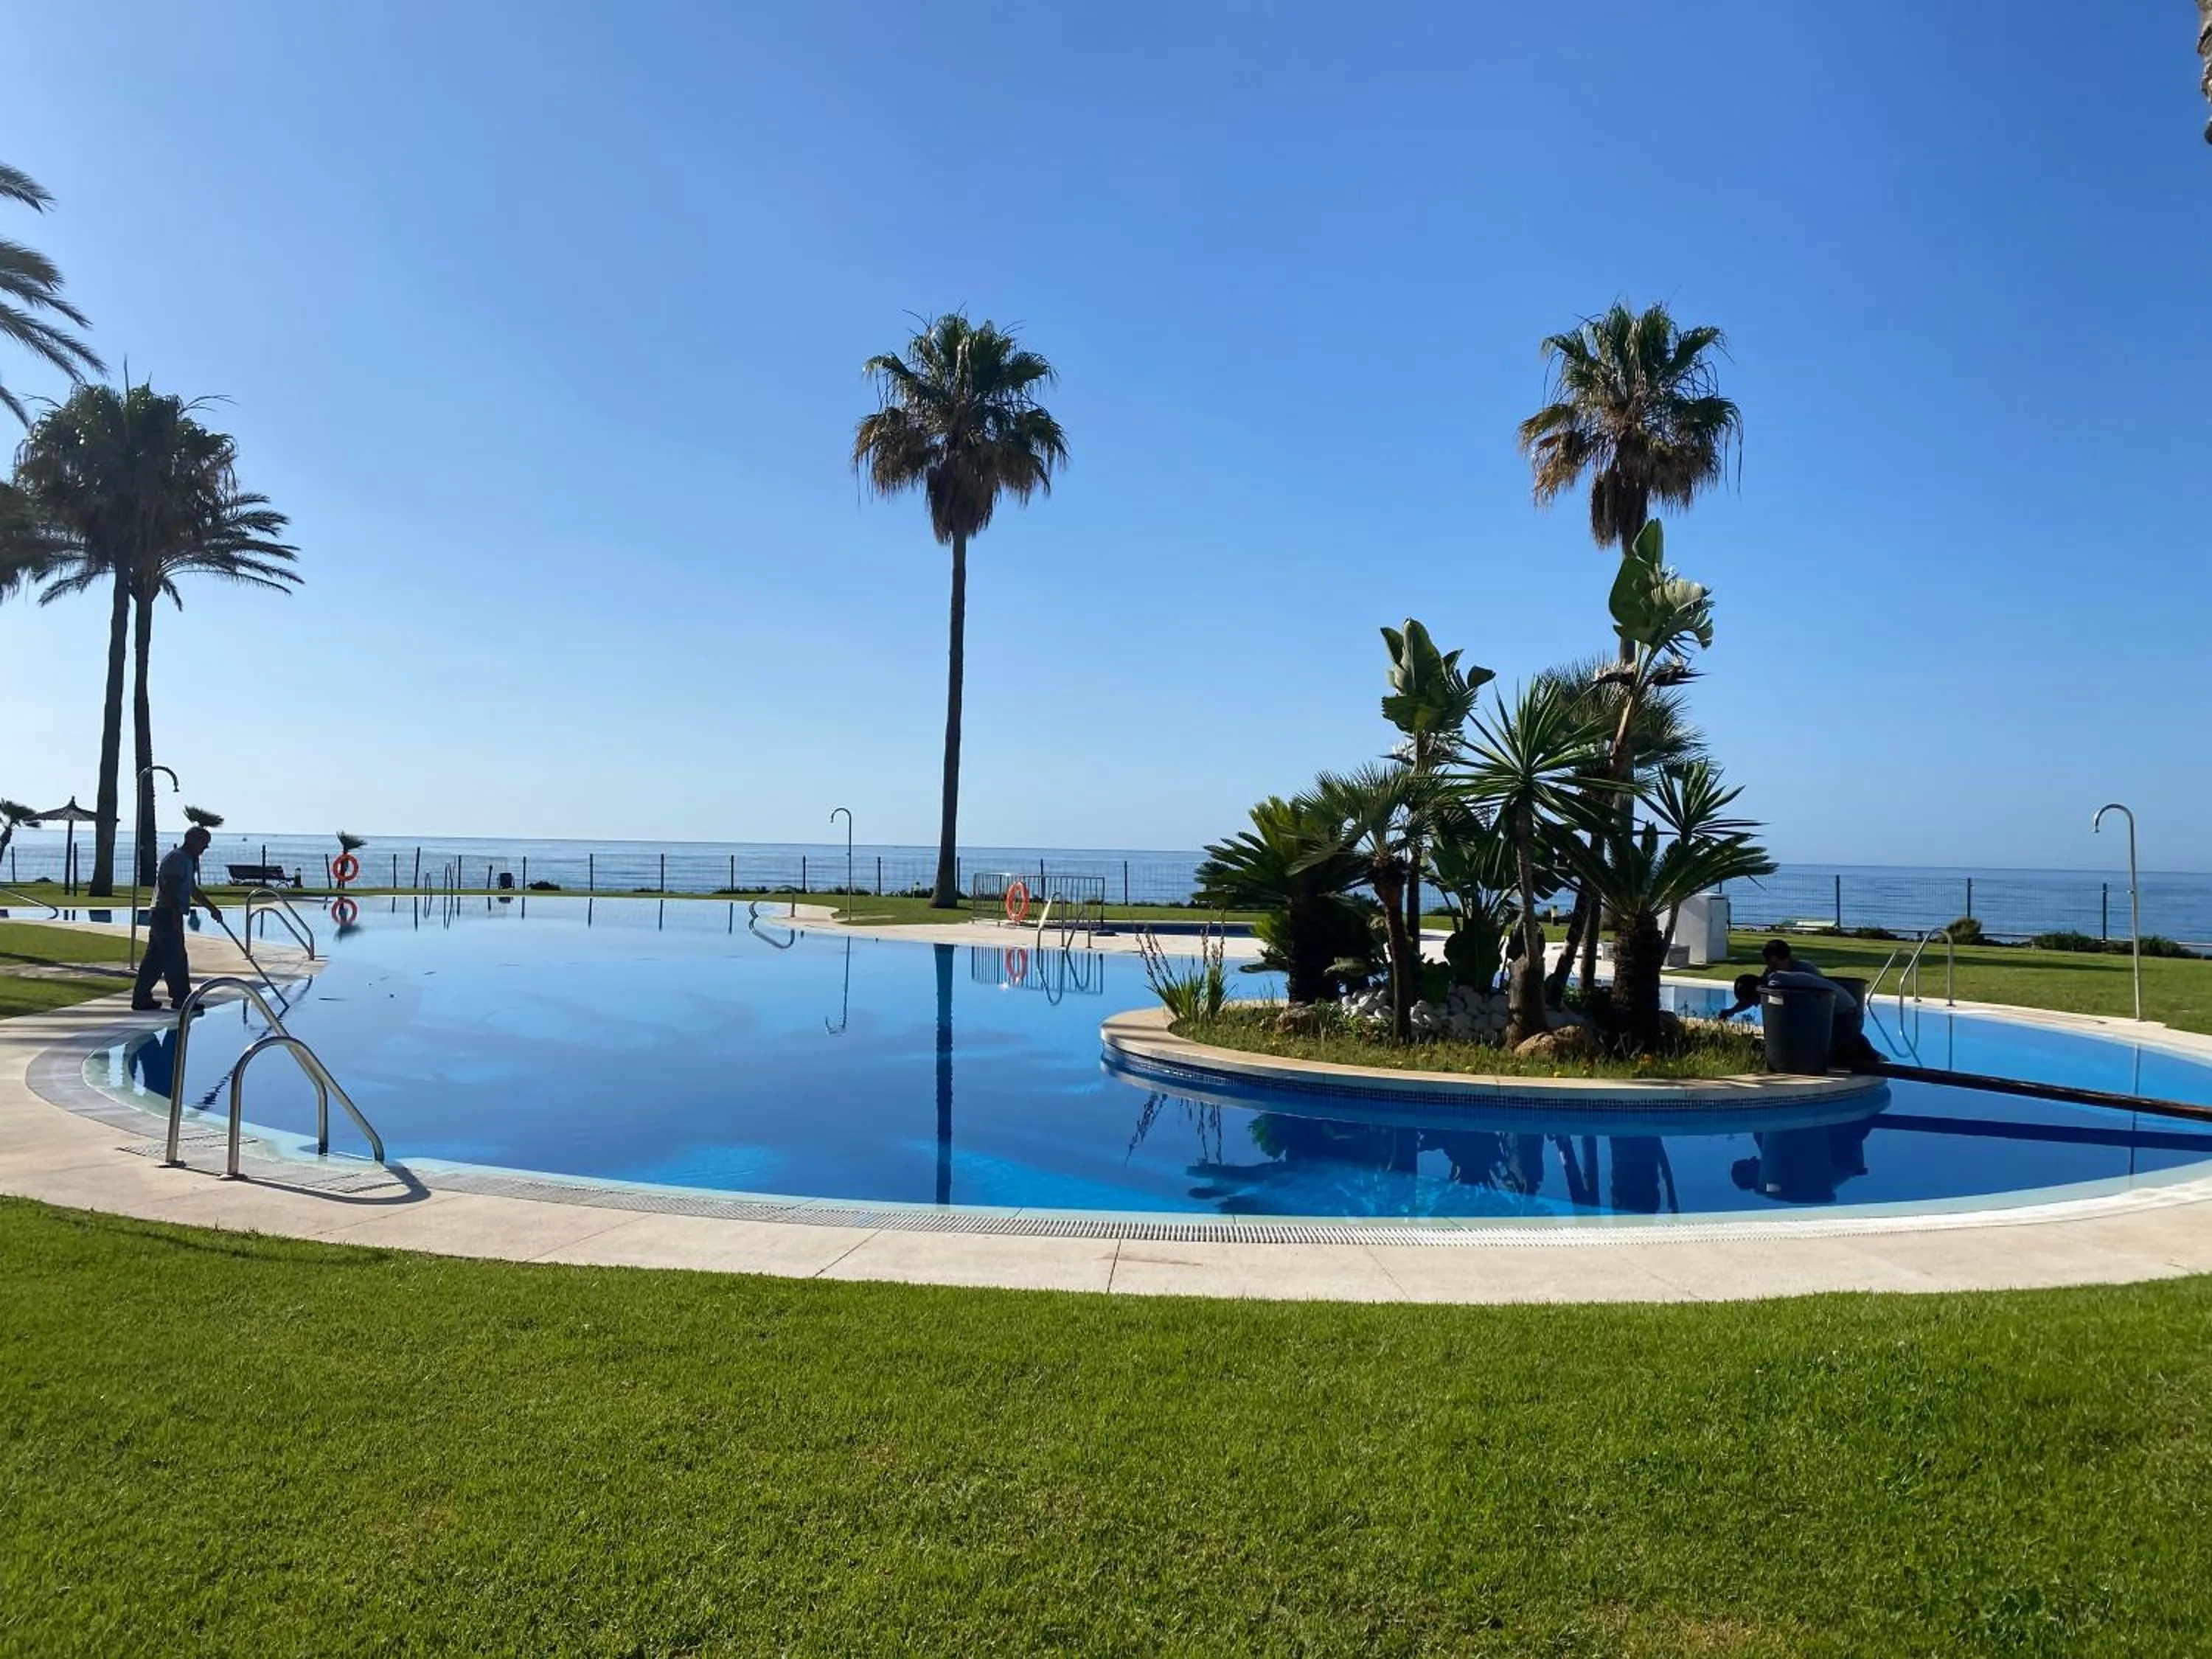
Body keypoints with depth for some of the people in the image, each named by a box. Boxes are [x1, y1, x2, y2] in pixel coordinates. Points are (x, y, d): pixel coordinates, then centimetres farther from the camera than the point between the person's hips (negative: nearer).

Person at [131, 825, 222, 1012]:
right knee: (175, 958, -6)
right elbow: (170, 888, -20)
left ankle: (141, 998, 13)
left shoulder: (188, 860, 21)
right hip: (167, 915, -10)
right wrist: (176, 916, -24)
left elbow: (193, 890, 30)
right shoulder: (177, 858, -11)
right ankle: (181, 998, -2)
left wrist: (212, 908, 30)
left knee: (155, 958, 11)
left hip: (160, 915, 10)